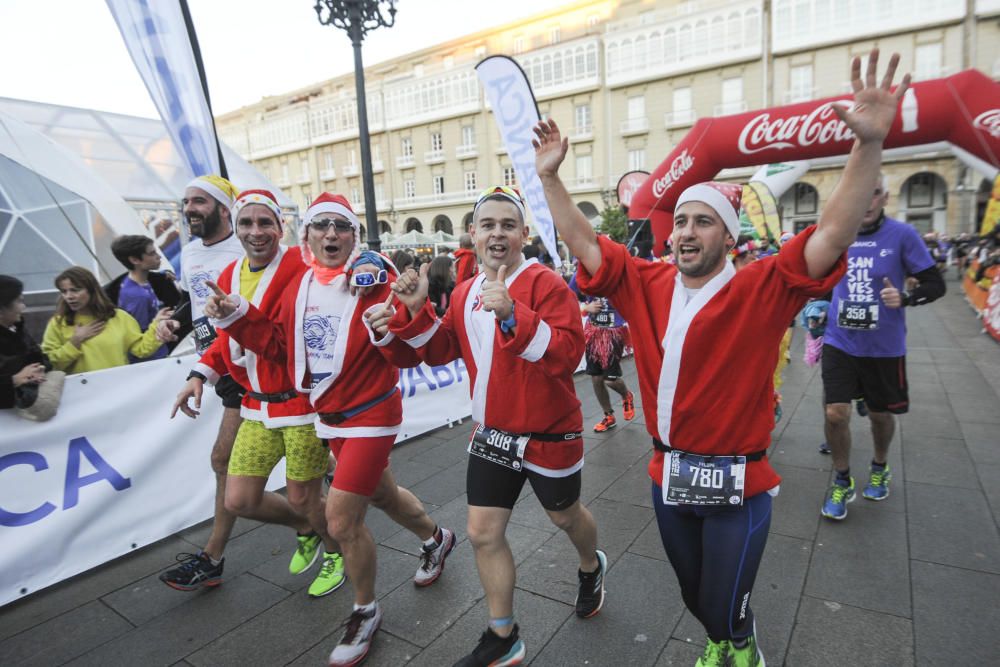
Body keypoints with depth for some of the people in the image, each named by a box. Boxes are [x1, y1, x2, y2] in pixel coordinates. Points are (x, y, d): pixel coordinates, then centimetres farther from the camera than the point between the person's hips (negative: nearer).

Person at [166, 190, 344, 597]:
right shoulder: (229, 277, 7)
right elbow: (227, 338, 18)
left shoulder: (302, 268, -15)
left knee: (303, 499, 7)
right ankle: (304, 529, 41)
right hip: (257, 407, 7)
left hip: (302, 401, -7)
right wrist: (200, 374, 7)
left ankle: (335, 552, 39)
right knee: (239, 500, 11)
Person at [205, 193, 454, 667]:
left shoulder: (375, 280, -17)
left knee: (342, 521, -5)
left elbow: (410, 354, -21)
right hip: (329, 416, 7)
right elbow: (278, 344, 11)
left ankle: (366, 612, 23)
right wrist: (236, 315, 1)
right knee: (381, 493, 24)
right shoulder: (298, 286, 3)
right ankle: (436, 538, 54)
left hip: (370, 415, -7)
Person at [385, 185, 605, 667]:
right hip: (492, 434, 6)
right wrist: (416, 310, -6)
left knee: (565, 515, 20)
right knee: (483, 532, 9)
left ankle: (592, 566, 57)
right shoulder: (465, 293, 3)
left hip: (548, 433, -5)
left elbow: (569, 352, -30)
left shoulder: (546, 284, -19)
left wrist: (513, 314, -41)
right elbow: (440, 351, 10)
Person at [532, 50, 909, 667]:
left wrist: (871, 145, -34)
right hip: (669, 474, 4)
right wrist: (550, 176, -7)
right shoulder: (646, 284, -4)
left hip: (738, 482, -4)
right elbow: (582, 241, -1)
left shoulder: (762, 290, -13)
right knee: (694, 596, 25)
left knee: (725, 607, 12)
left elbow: (834, 236, -23)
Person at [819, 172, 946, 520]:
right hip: (840, 343, 1)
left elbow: (935, 283, -6)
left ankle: (879, 468, 46)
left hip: (884, 347, -1)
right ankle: (842, 481, 18)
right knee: (835, 413, -7)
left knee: (880, 414, 16)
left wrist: (904, 298, -25)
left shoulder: (902, 235, -10)